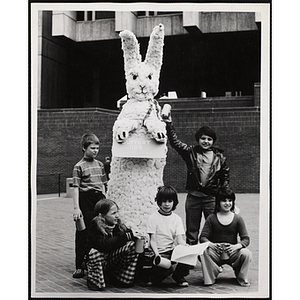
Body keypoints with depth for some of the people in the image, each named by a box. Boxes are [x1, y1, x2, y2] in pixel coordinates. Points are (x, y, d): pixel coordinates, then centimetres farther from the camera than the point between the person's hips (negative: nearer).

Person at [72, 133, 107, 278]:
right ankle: (80, 267, 7)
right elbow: (76, 188, -9)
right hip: (85, 201, -5)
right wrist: (76, 208, -14)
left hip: (99, 199, 5)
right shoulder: (79, 166, -5)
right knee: (83, 234, 0)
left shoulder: (99, 164, 12)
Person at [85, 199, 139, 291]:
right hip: (98, 261, -4)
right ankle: (93, 279, -9)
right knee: (94, 252, -36)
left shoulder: (117, 224, -3)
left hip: (113, 259, 4)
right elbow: (104, 245, -34)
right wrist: (124, 237, -36)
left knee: (131, 245, -15)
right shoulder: (95, 228, -20)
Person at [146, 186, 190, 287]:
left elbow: (180, 239, -2)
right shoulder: (153, 218, -2)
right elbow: (152, 240, -8)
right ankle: (154, 277, 4)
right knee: (167, 268, -32)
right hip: (159, 253, -4)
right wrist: (156, 254, -26)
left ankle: (178, 276, 2)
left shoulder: (177, 219, 8)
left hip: (172, 251, 4)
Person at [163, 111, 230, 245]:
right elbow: (175, 142, -4)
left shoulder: (219, 156, 5)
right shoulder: (191, 152, 3)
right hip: (193, 196, 1)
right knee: (191, 230, 10)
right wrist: (169, 124, -13)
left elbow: (225, 175, 12)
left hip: (212, 197, 0)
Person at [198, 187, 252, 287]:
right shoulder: (211, 218, 3)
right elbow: (203, 237, -2)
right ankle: (209, 277, -11)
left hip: (232, 252, 0)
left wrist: (237, 246, -24)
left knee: (246, 253, -29)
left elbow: (246, 239, -2)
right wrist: (211, 244, -25)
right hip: (215, 252, 0)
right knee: (203, 251, -31)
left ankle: (241, 278, -2)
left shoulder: (237, 219, 4)